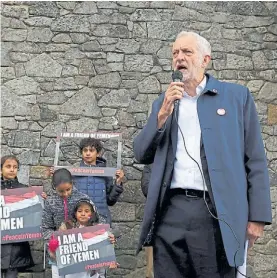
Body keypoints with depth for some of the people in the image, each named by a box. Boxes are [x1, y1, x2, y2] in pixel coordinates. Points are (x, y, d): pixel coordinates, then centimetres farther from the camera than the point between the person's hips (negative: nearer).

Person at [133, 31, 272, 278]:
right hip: (170, 210, 3)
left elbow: (255, 160, 2)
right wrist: (163, 114, -4)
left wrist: (257, 216, -4)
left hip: (217, 213, -3)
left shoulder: (237, 96, 6)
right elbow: (142, 155, 10)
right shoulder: (164, 102, 16)